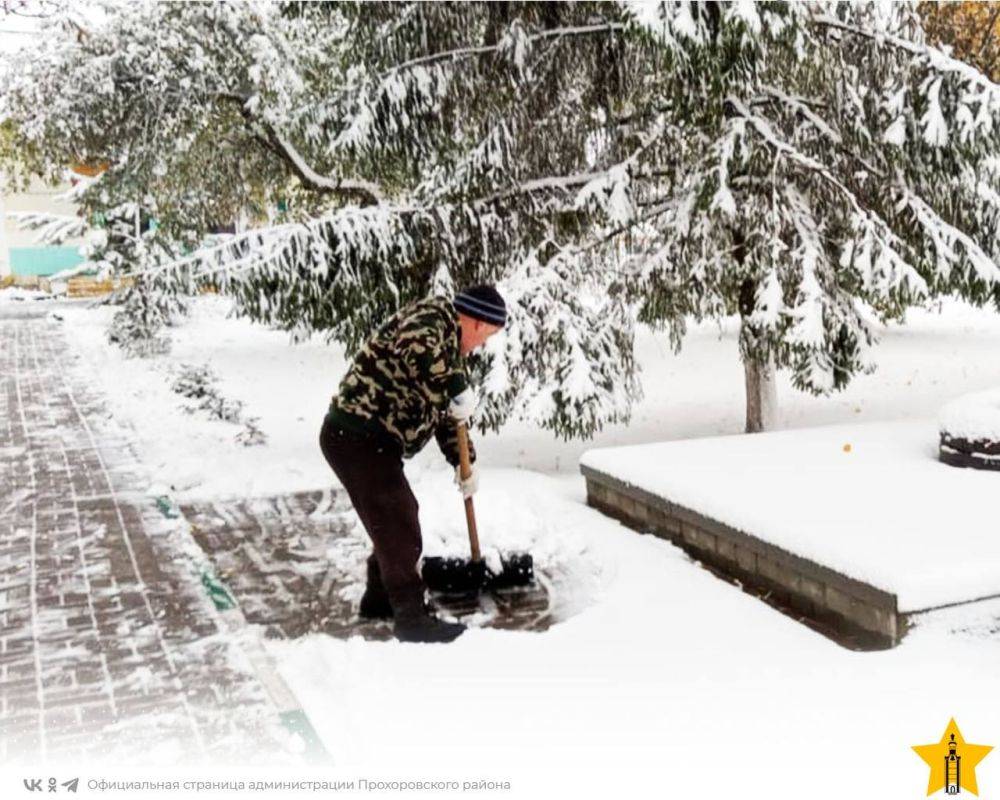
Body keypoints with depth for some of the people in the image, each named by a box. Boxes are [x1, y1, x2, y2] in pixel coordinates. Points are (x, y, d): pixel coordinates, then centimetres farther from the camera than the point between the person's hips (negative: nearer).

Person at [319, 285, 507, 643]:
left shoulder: (447, 345, 19)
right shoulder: (432, 318, -12)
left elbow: (444, 412, 25)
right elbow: (415, 349, -38)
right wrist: (460, 389, -30)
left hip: (372, 440, 11)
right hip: (357, 436, -11)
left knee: (396, 519, 21)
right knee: (398, 525, -8)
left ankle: (380, 597, 35)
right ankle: (412, 619, -1)